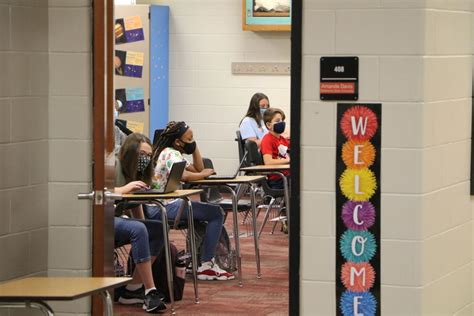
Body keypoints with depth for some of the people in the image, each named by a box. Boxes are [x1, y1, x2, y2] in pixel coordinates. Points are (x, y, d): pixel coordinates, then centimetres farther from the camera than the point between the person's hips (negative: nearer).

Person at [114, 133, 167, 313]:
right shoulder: (114, 166, -8)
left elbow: (136, 204, 16)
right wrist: (123, 189, -29)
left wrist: (145, 225, 2)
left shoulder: (137, 173, 17)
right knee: (138, 229, -33)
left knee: (159, 229, -13)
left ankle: (133, 290, -13)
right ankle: (150, 291, -32)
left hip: (117, 220, 9)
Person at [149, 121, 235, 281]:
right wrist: (204, 174, -13)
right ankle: (206, 266, -8)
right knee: (216, 213, -9)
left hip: (167, 204, 11)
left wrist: (194, 147, 10)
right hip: (162, 207, -11)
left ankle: (207, 261, 15)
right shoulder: (170, 154, -12)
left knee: (215, 212, 18)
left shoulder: (174, 153, 19)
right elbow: (184, 175, -31)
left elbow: (198, 169, 20)